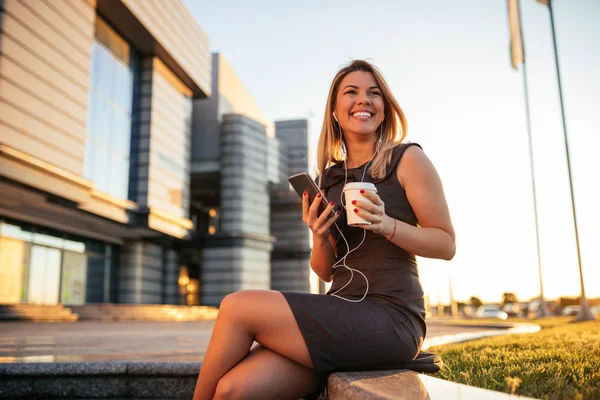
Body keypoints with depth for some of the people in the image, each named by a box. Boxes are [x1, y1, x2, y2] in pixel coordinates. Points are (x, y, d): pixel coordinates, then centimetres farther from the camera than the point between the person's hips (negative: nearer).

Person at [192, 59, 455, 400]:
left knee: (238, 307, -16)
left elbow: (447, 244, -1)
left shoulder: (407, 159, 1)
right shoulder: (329, 178, 14)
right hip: (341, 314, 5)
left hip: (390, 318, -4)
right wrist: (319, 237, -6)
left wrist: (386, 225, -17)